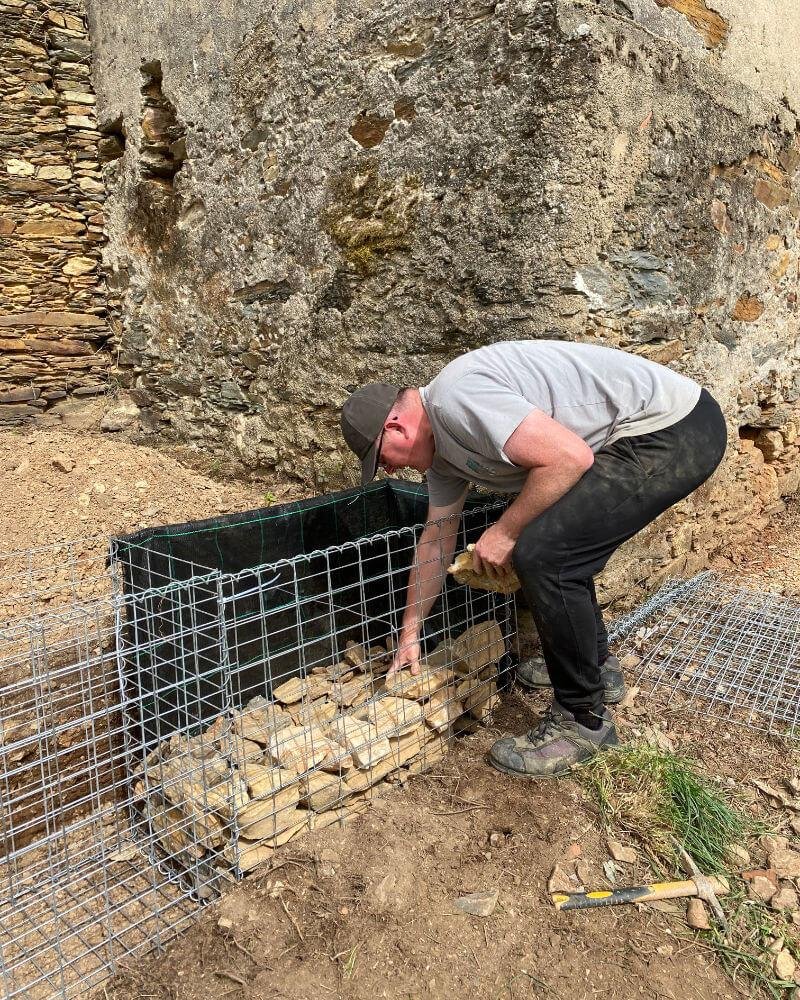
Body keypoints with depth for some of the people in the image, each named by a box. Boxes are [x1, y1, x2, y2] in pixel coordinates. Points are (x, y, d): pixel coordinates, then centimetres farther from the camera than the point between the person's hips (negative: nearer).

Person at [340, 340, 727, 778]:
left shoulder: (455, 396, -20)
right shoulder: (440, 444, 12)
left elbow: (570, 458, -27)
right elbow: (436, 537, 19)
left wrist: (505, 532, -13)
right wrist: (409, 633, 24)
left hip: (676, 428, -10)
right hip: (650, 430, 11)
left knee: (542, 552, -17)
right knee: (552, 533, 20)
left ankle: (582, 719, 1)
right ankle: (596, 667, 33)